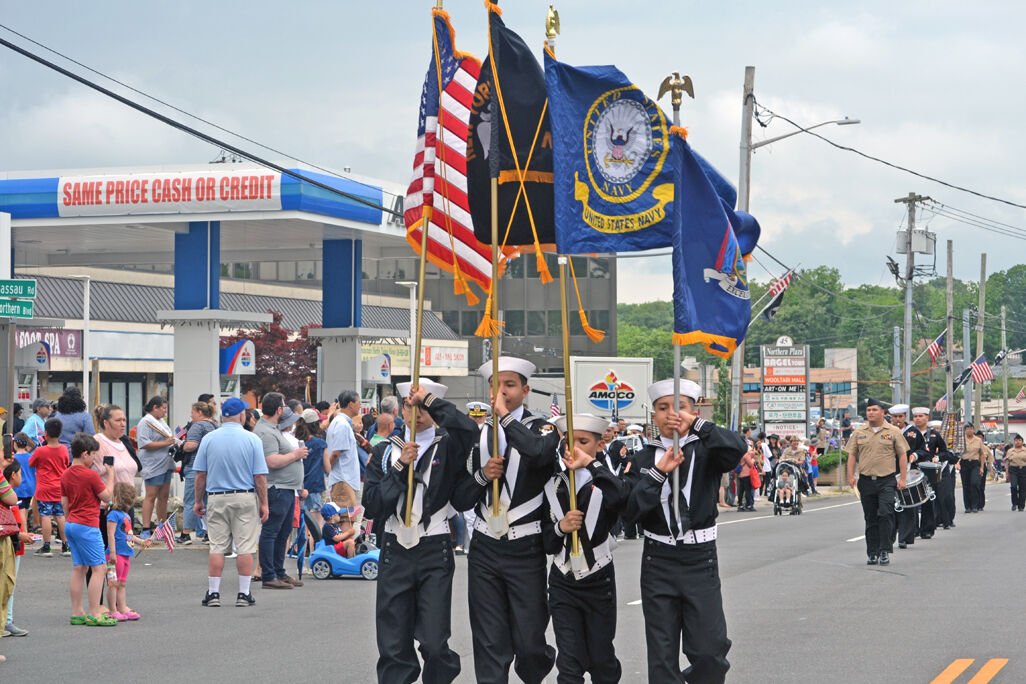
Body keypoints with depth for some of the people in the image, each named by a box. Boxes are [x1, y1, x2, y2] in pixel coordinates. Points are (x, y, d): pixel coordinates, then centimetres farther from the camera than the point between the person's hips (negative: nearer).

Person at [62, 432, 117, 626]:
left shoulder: (66, 475, 9)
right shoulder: (91, 475, -14)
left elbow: (64, 503, 14)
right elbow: (107, 496, -6)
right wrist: (111, 475, 4)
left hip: (71, 524, 9)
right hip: (87, 526, -9)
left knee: (79, 568, 11)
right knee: (99, 568, -5)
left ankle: (77, 613, 12)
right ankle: (94, 614, -10)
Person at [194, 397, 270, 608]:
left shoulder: (209, 439, 1)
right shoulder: (252, 440, -4)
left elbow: (200, 474, 2)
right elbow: (260, 476, -5)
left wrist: (198, 501, 11)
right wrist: (263, 504, 2)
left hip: (216, 498, 2)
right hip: (245, 498, -2)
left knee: (217, 547, 5)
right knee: (245, 547, 2)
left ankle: (213, 593, 5)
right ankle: (244, 594, 3)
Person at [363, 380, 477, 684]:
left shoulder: (448, 447, 2)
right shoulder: (385, 451, 10)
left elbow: (470, 431, -24)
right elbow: (373, 506, -1)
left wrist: (431, 400, -19)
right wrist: (400, 467, -10)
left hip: (434, 553, -2)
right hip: (395, 552, 3)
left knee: (434, 644, -8)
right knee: (393, 647, 3)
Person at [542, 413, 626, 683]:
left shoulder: (604, 482, -5)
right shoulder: (553, 487, 5)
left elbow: (622, 496, -32)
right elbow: (546, 542, 6)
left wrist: (590, 462, -30)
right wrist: (560, 527, -15)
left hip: (599, 582, -2)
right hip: (563, 584, 2)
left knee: (602, 660, 9)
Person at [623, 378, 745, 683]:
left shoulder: (705, 451, 1)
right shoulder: (645, 457, 5)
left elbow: (737, 449, -22)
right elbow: (630, 510, -7)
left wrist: (696, 423, -26)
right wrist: (658, 472, -18)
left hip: (700, 558, -1)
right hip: (658, 561, 1)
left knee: (709, 652, -5)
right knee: (662, 657, 4)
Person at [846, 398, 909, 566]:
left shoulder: (893, 432, 3)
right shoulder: (859, 432, 9)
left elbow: (902, 456, 4)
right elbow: (852, 455, 11)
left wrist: (902, 478, -3)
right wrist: (851, 476, -1)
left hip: (886, 481, -3)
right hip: (866, 481, 3)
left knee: (885, 515, -14)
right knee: (870, 519, 7)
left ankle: (885, 551, -8)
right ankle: (872, 553, 13)